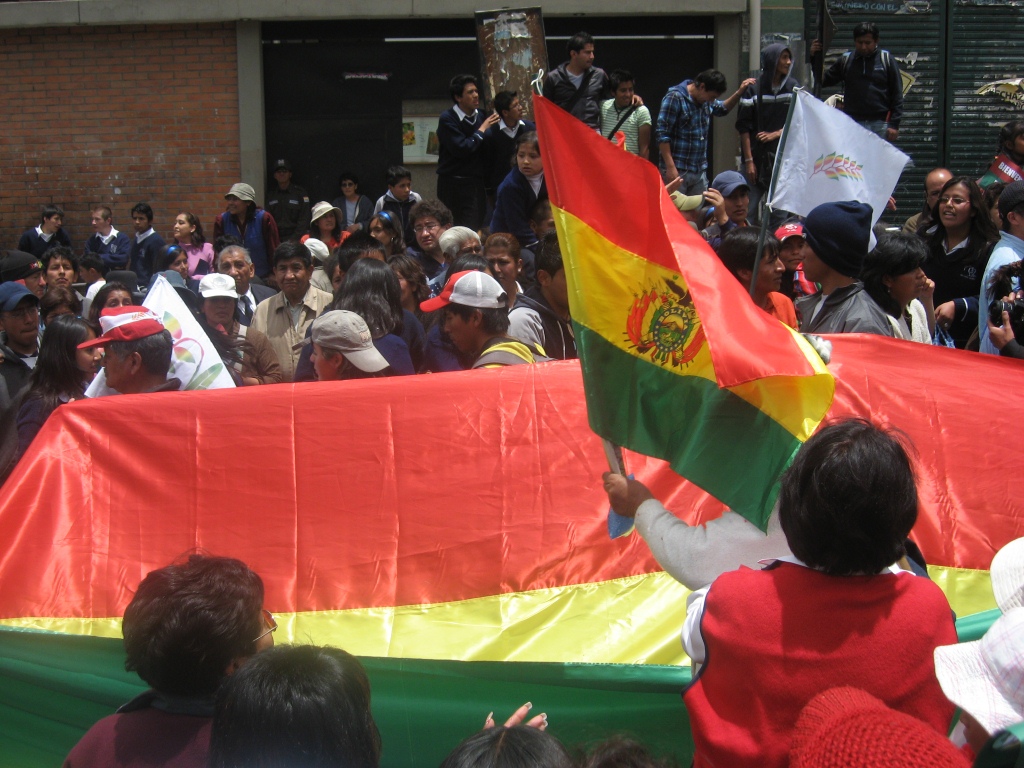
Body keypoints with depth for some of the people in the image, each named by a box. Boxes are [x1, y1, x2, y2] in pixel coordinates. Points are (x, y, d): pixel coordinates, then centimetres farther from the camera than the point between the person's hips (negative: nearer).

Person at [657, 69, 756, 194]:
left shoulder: (706, 101, 12)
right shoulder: (675, 98, -12)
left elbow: (723, 108, 36)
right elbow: (662, 135, -16)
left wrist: (739, 92, 17)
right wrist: (670, 167, -20)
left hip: (700, 171, 8)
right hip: (677, 171, -8)